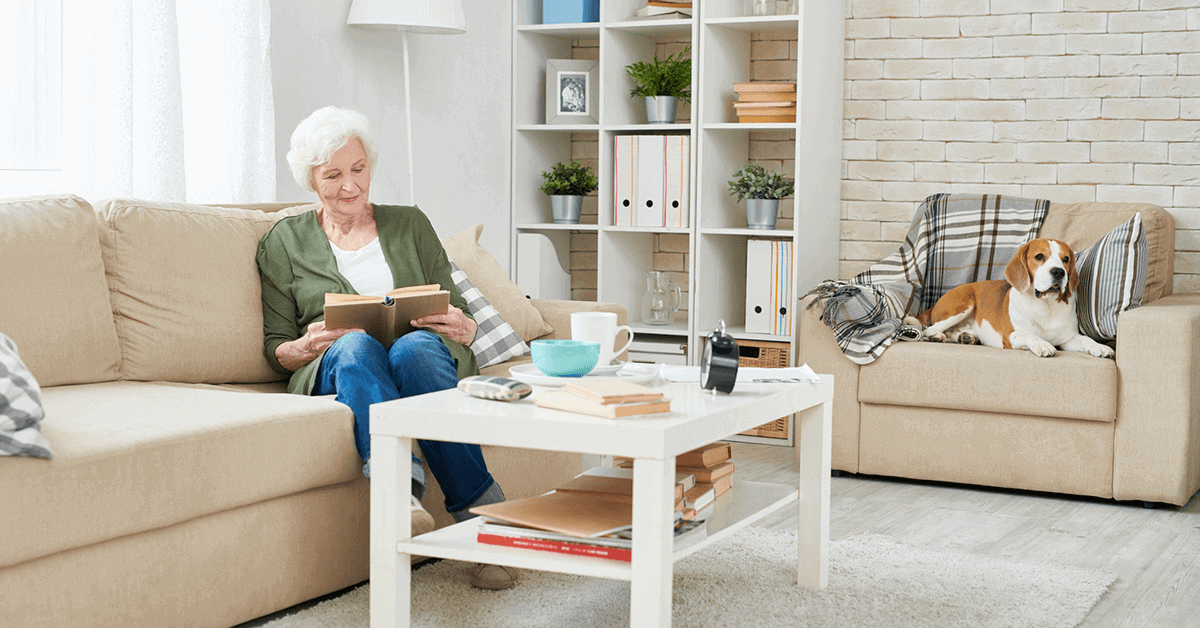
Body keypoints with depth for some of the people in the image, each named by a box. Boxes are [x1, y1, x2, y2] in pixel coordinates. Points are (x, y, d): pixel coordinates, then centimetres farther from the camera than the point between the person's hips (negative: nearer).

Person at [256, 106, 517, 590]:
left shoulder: (410, 224, 18)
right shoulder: (283, 242, 15)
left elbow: (458, 314, 14)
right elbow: (275, 347, 12)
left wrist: (460, 327, -11)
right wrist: (307, 346, -12)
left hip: (425, 356, 1)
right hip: (333, 372, -1)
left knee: (415, 348, -37)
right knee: (356, 345, -38)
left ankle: (481, 516, -42)